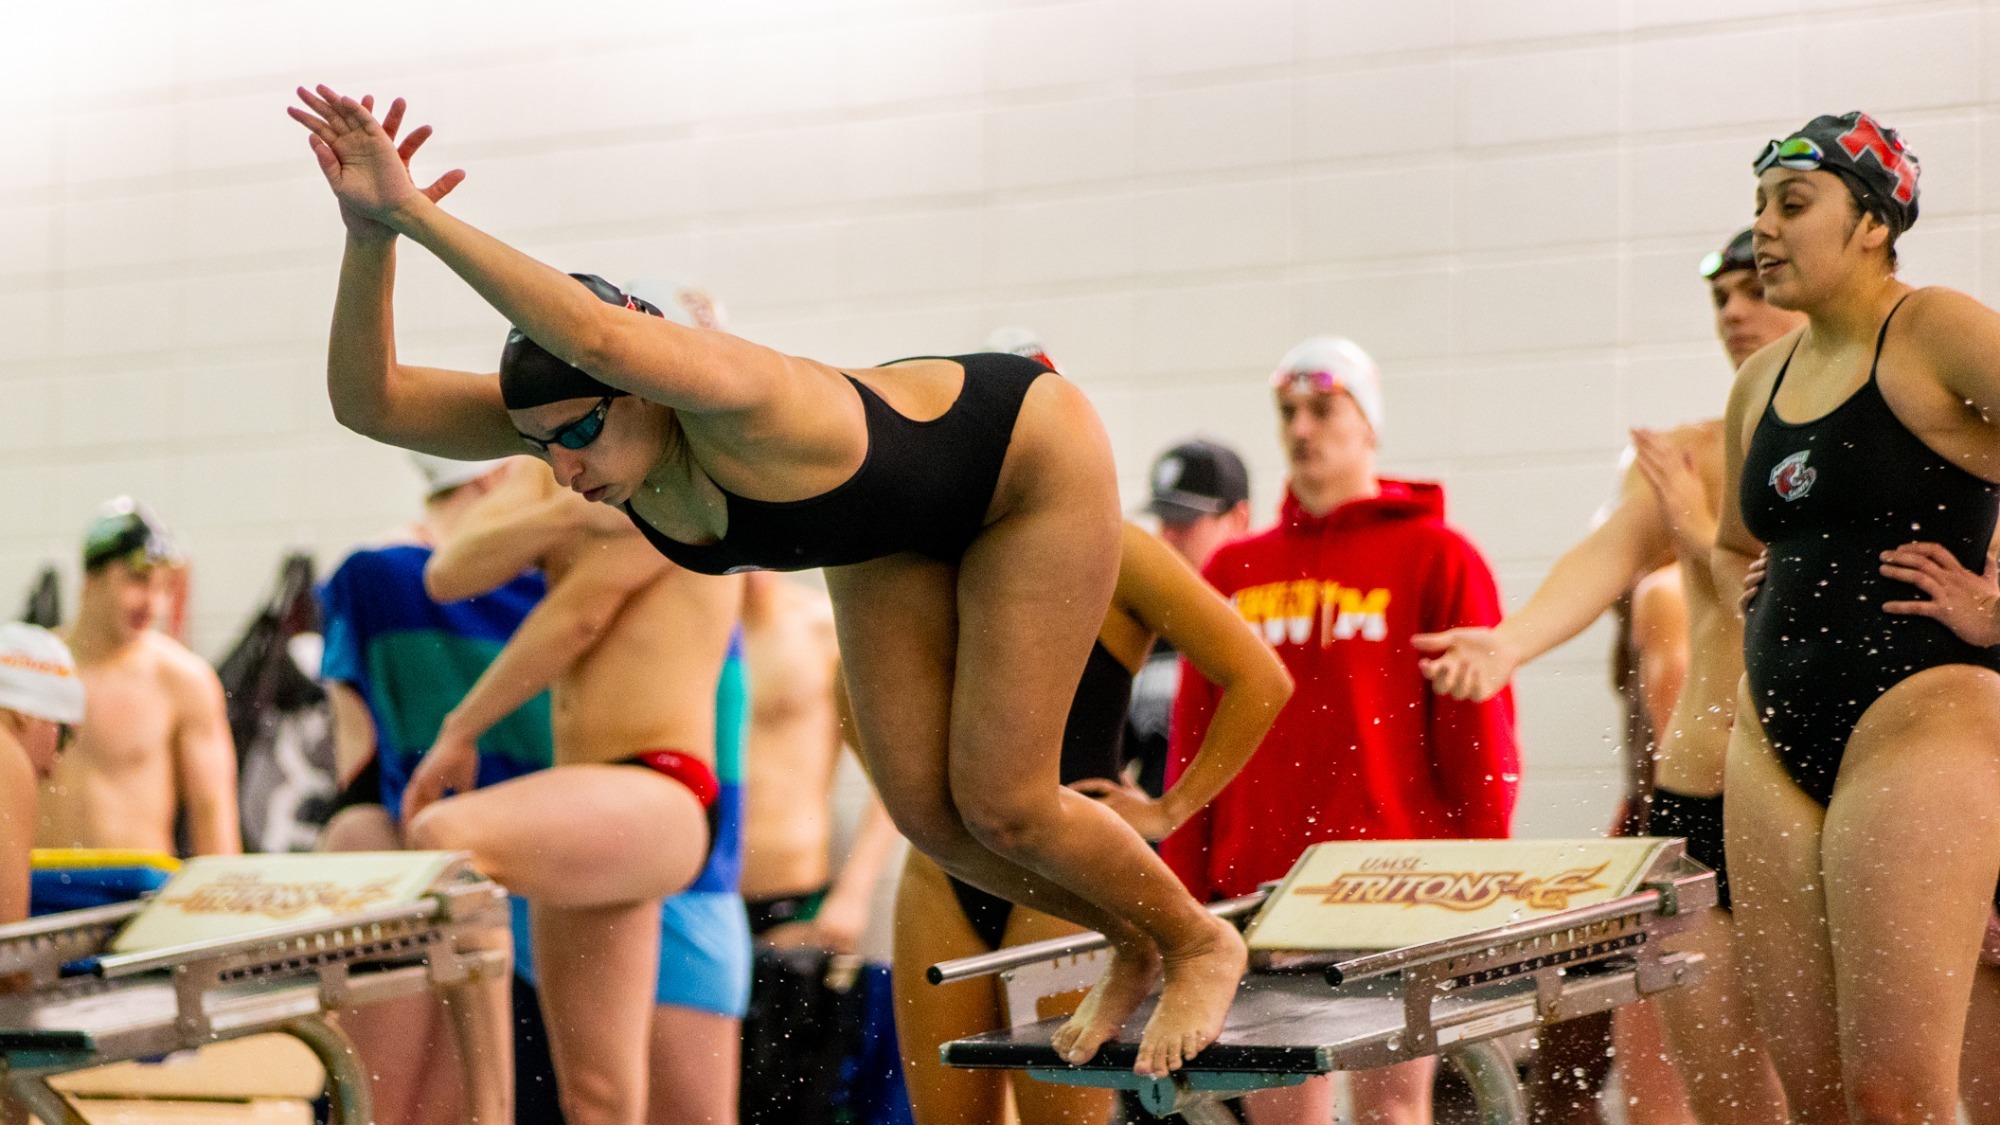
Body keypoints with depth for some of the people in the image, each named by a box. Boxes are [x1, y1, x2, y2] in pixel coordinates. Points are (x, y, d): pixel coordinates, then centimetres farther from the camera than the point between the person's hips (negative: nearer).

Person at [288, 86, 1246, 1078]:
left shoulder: (738, 408, -46)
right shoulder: (569, 417, -24)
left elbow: (602, 334, -69)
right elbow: (367, 400, -31)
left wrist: (418, 214, -70)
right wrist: (369, 235, -47)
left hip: (1028, 464, -8)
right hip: (898, 533, 8)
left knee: (1000, 803, -8)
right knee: (921, 807, 2)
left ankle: (1200, 943, 20)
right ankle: (1132, 948, 27)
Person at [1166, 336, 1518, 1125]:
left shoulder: (1437, 559, 3)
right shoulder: (1232, 573, 14)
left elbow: (1479, 735, 0)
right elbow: (1195, 745, 14)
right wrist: (1183, 895, 9)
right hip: (1258, 894, 4)